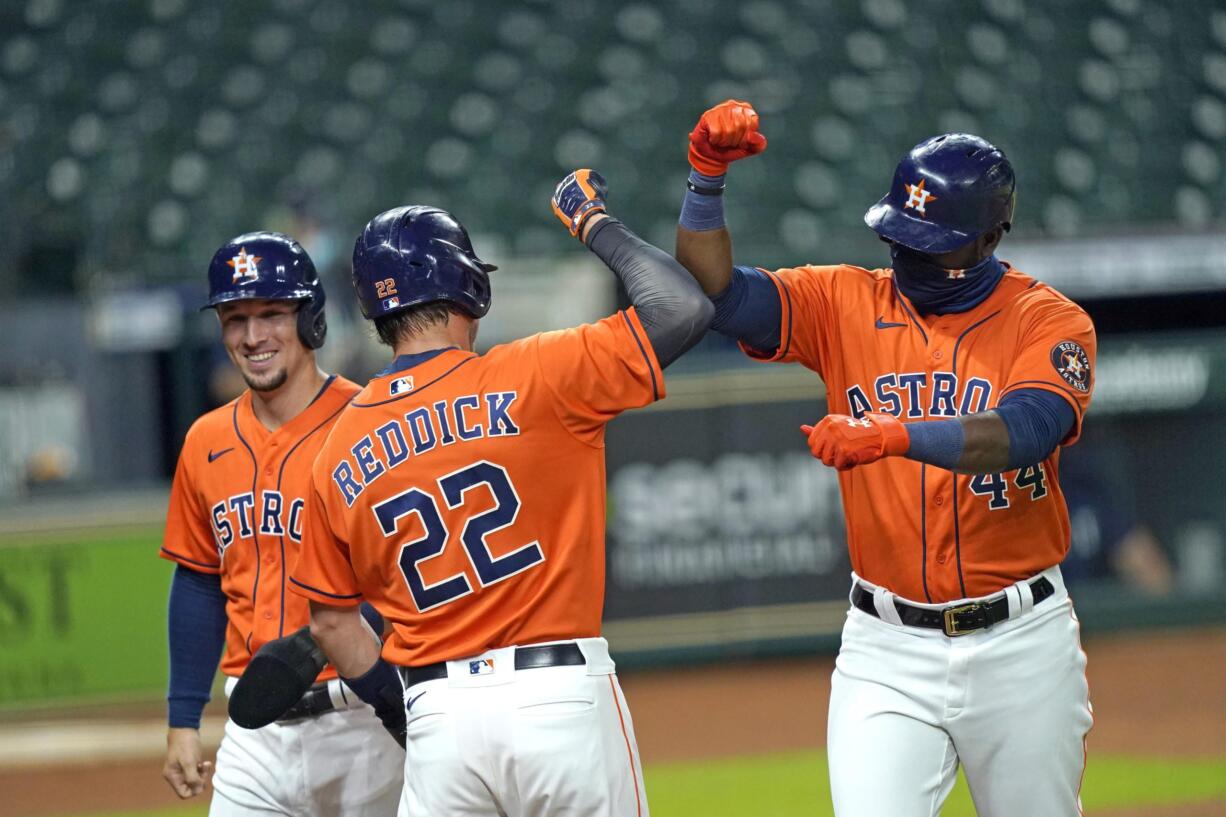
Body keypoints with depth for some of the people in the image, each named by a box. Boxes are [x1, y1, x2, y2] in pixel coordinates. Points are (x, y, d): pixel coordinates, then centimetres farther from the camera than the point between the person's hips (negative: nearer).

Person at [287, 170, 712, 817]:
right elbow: (684, 308, -7)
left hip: (437, 716, 3)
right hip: (562, 696, -3)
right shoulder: (531, 377, -5)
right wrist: (594, 224, 7)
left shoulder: (340, 452, 9)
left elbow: (330, 621, 14)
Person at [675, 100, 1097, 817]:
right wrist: (707, 177, -24)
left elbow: (1022, 433, -24)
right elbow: (717, 289, -9)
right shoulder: (848, 303, 3)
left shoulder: (1050, 323, -5)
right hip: (889, 651, 1)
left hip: (1020, 646, -1)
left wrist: (895, 434, -39)